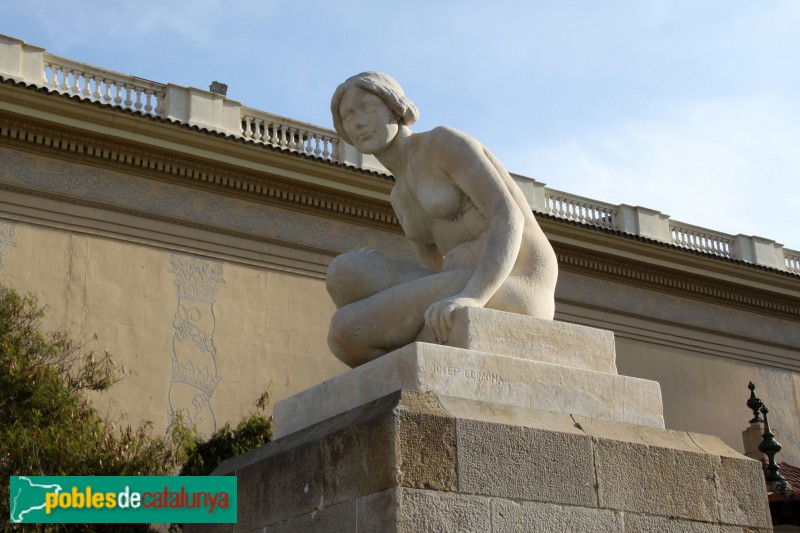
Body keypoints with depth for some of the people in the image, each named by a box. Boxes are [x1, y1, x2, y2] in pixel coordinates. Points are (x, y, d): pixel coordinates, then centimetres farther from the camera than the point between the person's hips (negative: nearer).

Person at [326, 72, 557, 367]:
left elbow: (509, 217, -16)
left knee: (345, 328, -18)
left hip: (511, 296, -9)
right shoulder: (401, 196, 23)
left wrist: (470, 299, -34)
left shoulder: (446, 141, -4)